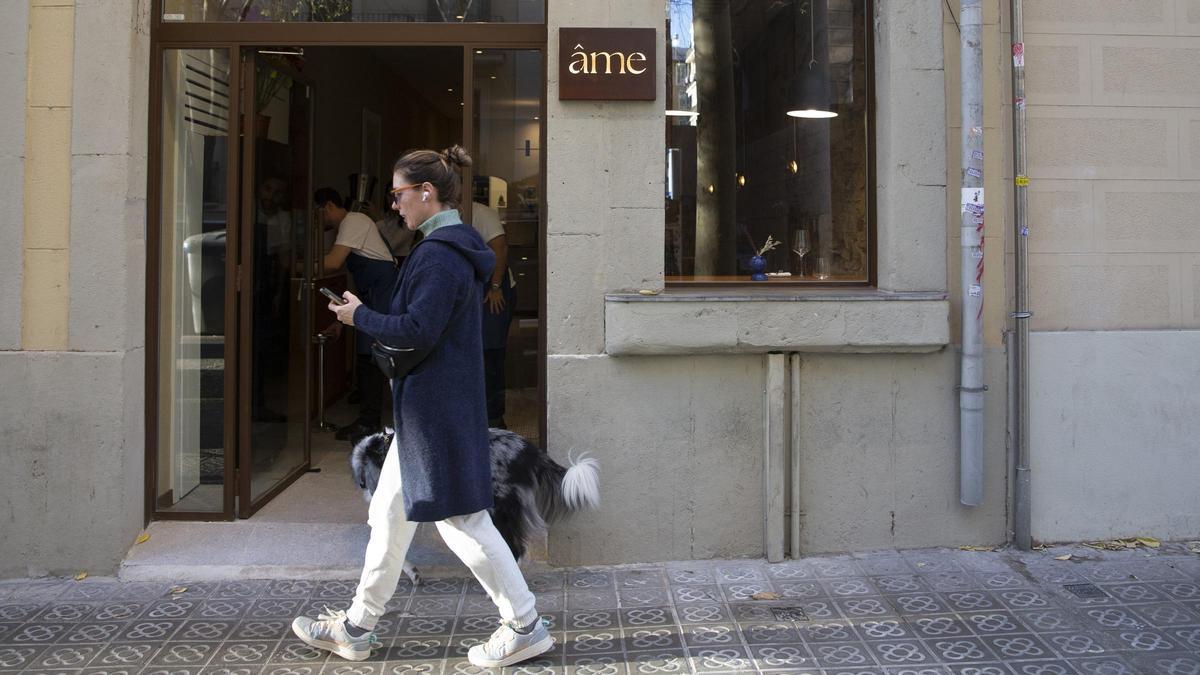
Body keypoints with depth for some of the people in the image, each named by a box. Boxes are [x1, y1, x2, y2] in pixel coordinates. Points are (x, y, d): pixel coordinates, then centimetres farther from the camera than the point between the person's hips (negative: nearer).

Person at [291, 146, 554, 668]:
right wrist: (371, 315, 13)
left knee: (462, 519, -2)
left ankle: (525, 627, 8)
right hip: (439, 405, 11)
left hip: (435, 410, -11)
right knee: (389, 513, 16)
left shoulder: (438, 254, -18)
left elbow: (418, 331, -24)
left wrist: (361, 317, -9)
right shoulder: (458, 248, 14)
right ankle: (357, 627, 27)